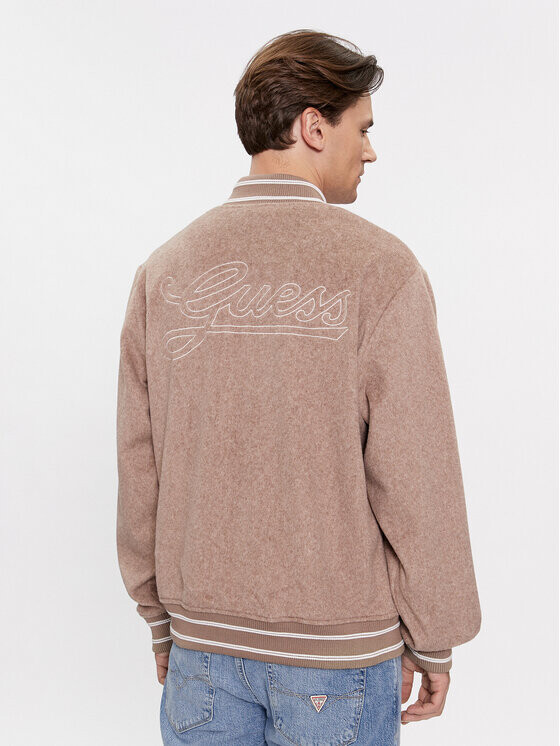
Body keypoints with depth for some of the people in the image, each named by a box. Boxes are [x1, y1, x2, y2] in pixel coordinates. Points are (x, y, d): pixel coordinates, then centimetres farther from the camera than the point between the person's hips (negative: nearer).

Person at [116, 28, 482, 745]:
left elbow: (139, 469, 2)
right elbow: (415, 476, -14)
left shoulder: (164, 270, -2)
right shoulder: (379, 268, -14)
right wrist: (435, 640, -1)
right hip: (340, 649, -3)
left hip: (203, 637, 4)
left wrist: (161, 619, 13)